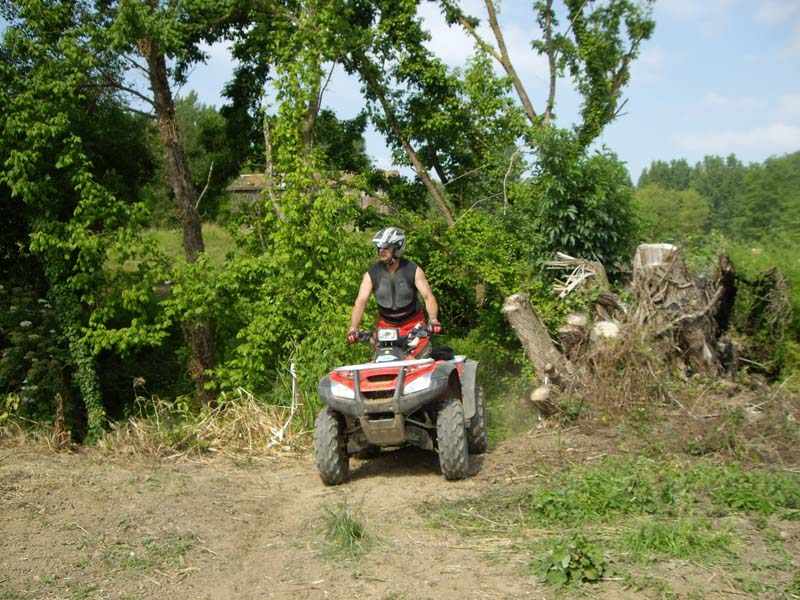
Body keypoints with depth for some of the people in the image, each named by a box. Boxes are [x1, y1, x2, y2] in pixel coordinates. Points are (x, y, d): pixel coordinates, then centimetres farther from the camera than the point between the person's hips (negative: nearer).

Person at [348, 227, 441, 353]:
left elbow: (428, 297, -16)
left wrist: (433, 320, -34)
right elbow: (360, 301, -12)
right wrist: (353, 328, -25)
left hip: (413, 323, -1)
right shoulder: (372, 274, -6)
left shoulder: (414, 271, -10)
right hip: (386, 326, 1)